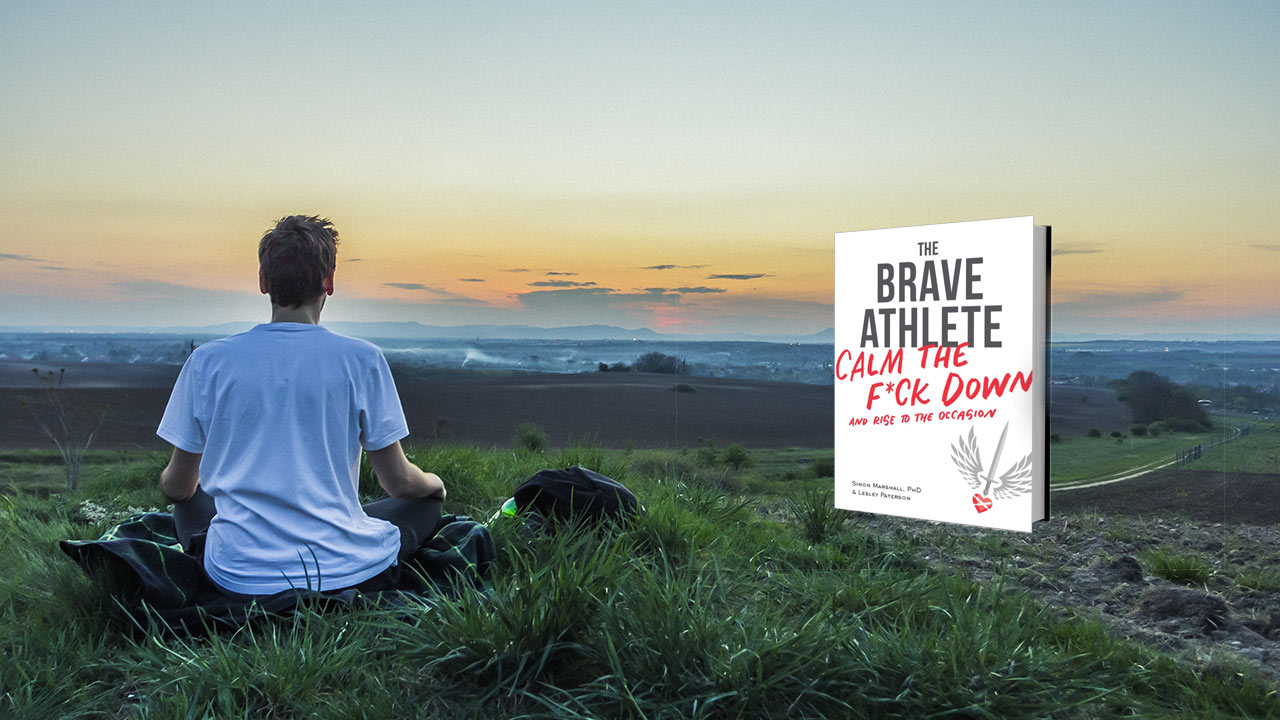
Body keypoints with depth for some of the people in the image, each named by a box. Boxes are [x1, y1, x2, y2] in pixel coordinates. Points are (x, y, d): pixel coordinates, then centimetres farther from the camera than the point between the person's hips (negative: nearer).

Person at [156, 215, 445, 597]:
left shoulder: (207, 361, -2)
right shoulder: (361, 359, -8)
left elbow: (177, 486, 8)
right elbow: (398, 482, -2)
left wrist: (170, 483, 34)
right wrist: (435, 483, 23)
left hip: (239, 577, 2)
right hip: (343, 572, -2)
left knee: (190, 503, 33)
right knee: (426, 502, 23)